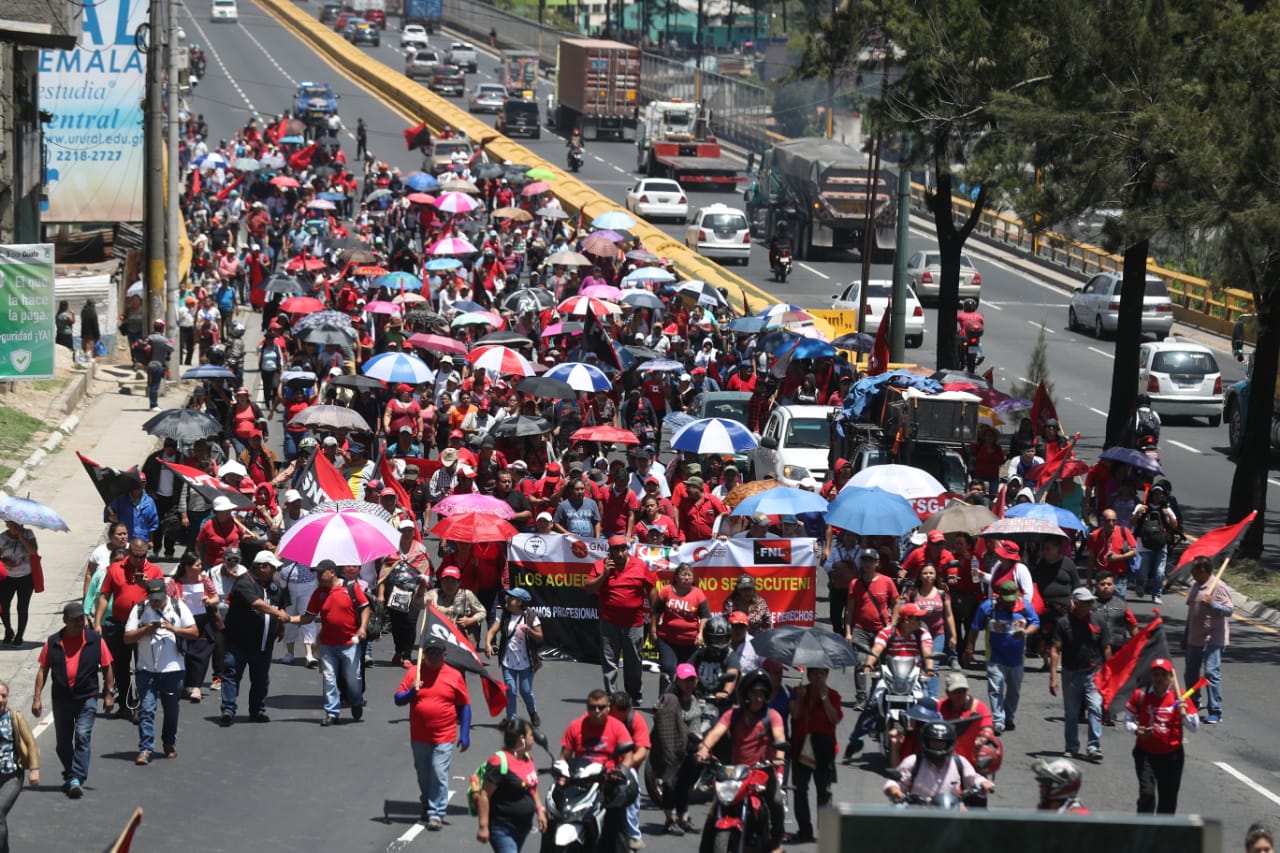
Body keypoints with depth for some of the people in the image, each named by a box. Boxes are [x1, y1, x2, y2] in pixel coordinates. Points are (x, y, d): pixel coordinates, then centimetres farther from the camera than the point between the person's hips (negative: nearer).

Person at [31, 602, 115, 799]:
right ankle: (70, 778, 29)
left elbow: (106, 668, 6)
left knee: (82, 737, -15)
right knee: (63, 742, 12)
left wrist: (108, 694, 3)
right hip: (61, 699, 3)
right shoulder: (53, 643, 2)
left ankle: (77, 780, -19)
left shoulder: (95, 641, -1)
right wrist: (37, 697, 1)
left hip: (86, 698, -3)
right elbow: (43, 670, 6)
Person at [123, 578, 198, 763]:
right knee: (146, 709, -8)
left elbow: (194, 632, -1)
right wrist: (145, 630, -16)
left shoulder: (178, 607, 3)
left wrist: (173, 629, -16)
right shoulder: (139, 609, 2)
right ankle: (145, 749, -9)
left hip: (173, 668, 1)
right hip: (146, 669, -1)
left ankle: (170, 744, 30)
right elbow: (127, 637, 0)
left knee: (171, 709, 12)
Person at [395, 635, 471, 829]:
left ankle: (436, 814, -9)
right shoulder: (414, 673, 2)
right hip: (419, 738, 3)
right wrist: (411, 691, -18)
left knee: (439, 775, -11)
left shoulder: (454, 676, -1)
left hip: (443, 739, -3)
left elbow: (464, 706, 3)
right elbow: (398, 699, 3)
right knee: (423, 775, 16)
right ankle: (427, 806, 36)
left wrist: (465, 735, 0)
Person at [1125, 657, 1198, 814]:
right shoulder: (1140, 695, -3)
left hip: (1171, 755, 1)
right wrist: (1136, 730, -13)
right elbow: (1128, 719, 8)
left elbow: (1194, 726, -2)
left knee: (1168, 799, 11)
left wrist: (1183, 713, -20)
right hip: (1145, 753, -1)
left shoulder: (1179, 698, -3)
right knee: (1147, 795, -14)